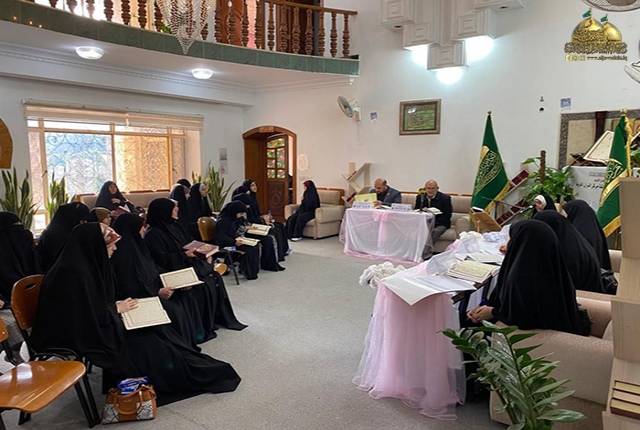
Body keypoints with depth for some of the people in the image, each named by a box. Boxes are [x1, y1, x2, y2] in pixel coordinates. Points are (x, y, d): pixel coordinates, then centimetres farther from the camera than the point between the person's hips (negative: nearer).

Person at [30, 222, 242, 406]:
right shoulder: (74, 273, -26)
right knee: (145, 341, -8)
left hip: (89, 326, 9)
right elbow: (88, 318, -27)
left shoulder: (87, 265, 3)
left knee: (154, 329, 1)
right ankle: (196, 374, 5)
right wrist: (116, 308, -13)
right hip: (77, 336, -9)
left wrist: (115, 306, -2)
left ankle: (200, 370, 5)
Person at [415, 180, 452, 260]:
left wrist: (433, 223, -19)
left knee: (435, 231, -36)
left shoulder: (445, 198, -3)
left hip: (440, 224, -3)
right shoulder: (420, 197, 9)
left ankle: (425, 255, -43)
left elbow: (447, 216, -8)